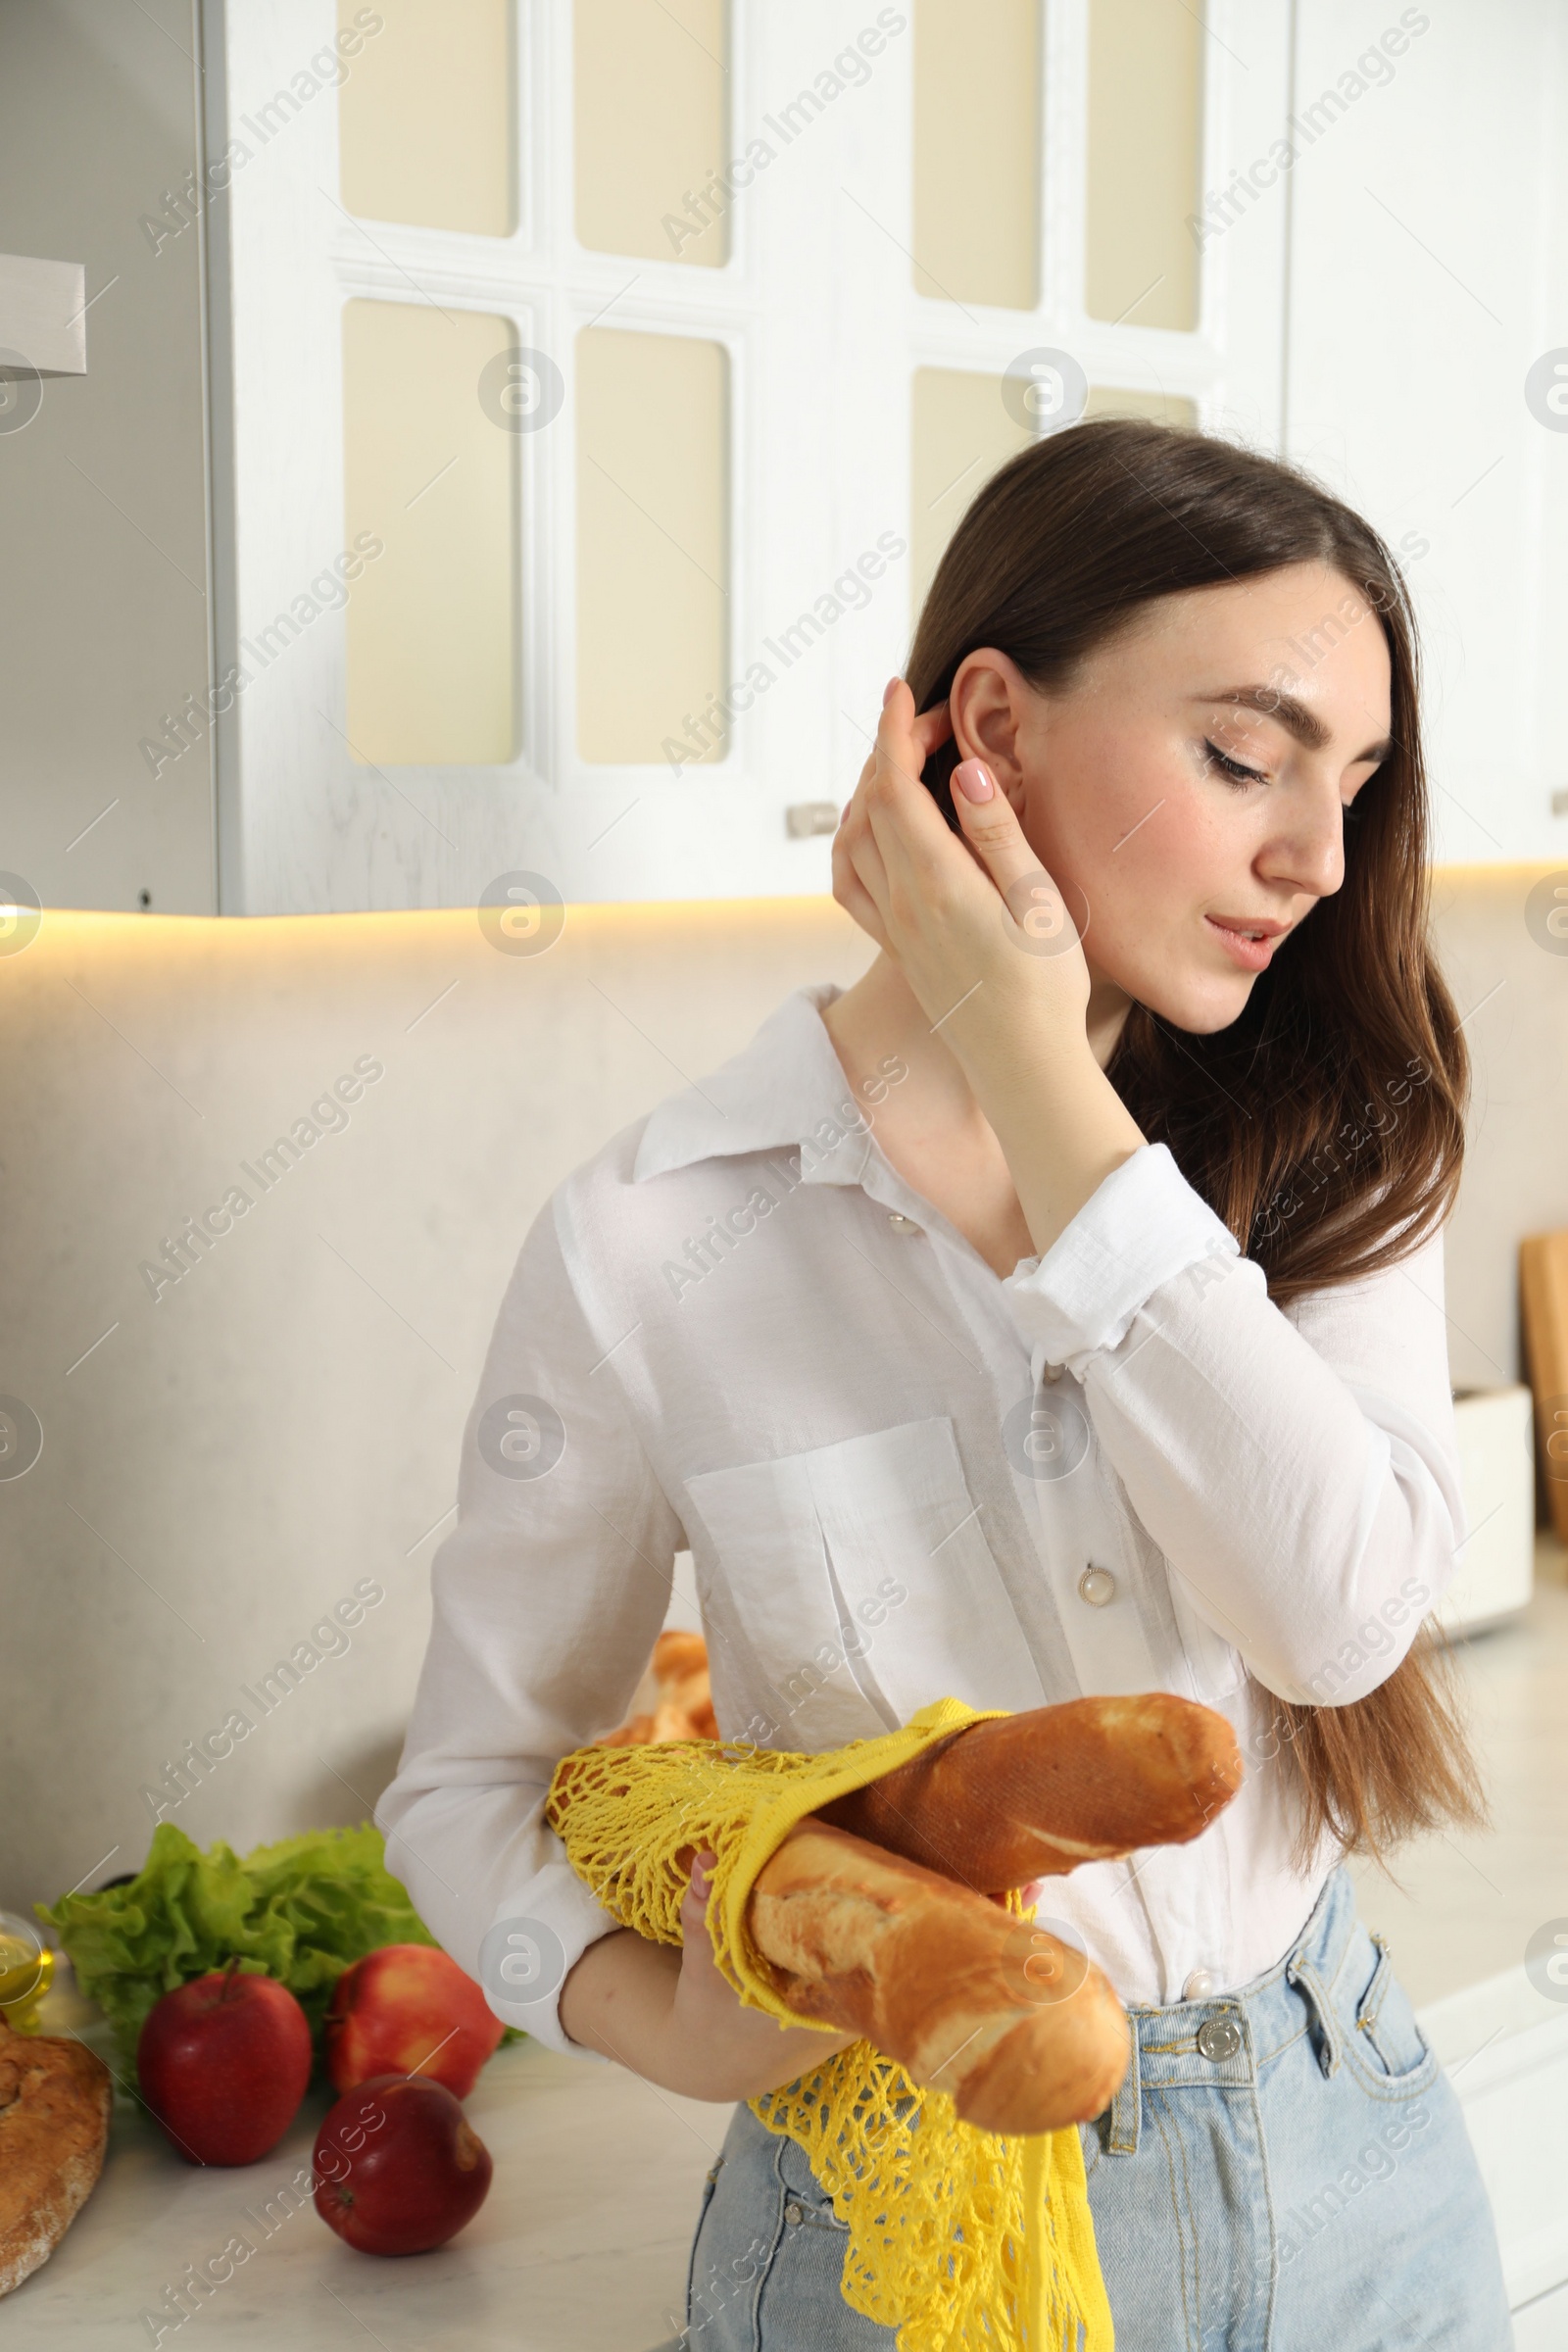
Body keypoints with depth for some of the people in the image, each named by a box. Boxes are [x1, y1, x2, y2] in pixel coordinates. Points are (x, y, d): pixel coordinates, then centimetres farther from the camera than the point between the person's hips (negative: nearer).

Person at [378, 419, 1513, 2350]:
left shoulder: (1321, 1159, -6)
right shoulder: (652, 1246, -15)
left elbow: (1341, 1609, -24)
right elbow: (470, 1778, -5)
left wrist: (1041, 1076, -23)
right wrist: (664, 2017, -25)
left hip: (1349, 2151, 4)